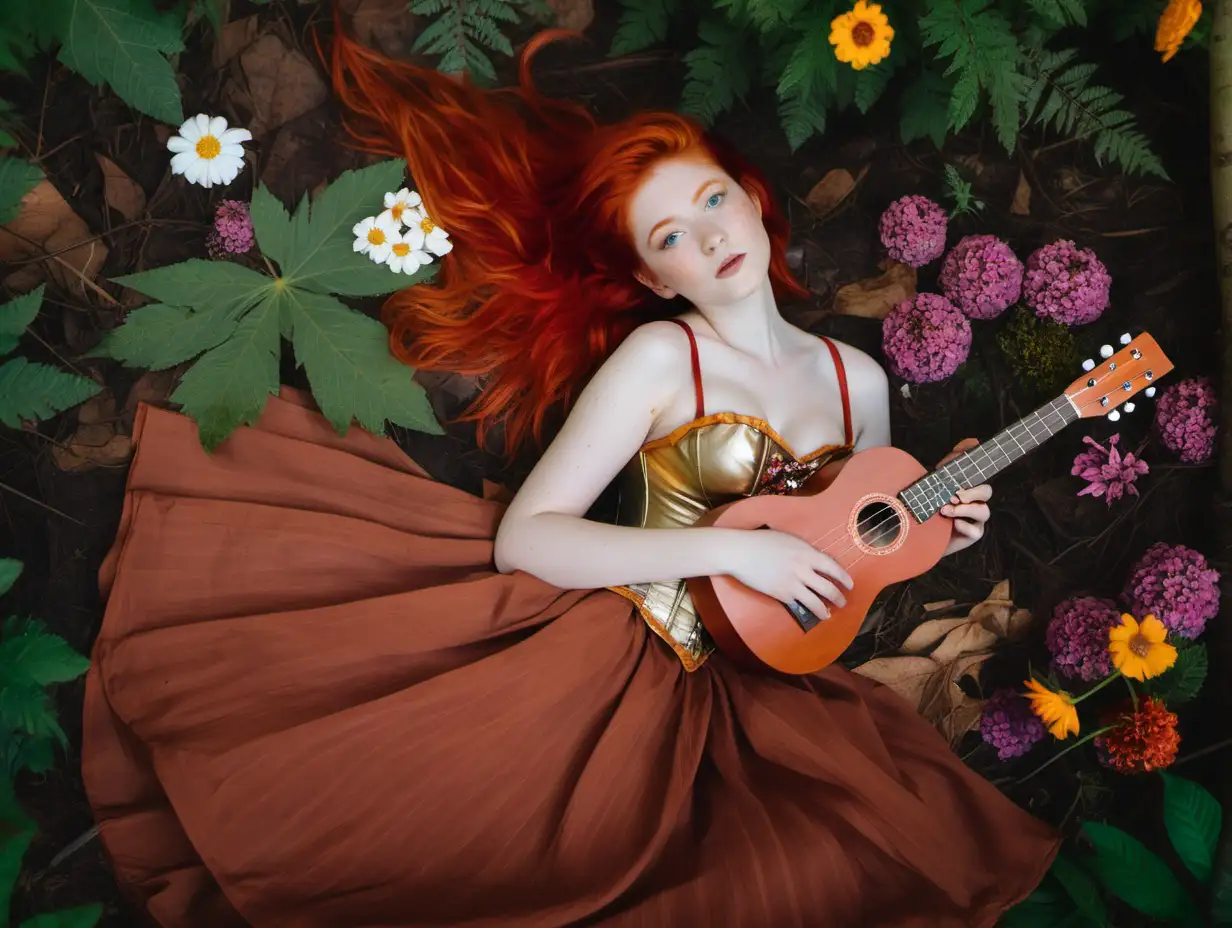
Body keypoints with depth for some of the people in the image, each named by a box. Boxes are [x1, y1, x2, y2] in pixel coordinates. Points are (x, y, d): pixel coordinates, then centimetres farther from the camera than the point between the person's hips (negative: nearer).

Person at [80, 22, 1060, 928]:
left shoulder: (859, 378, 9)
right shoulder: (659, 355, -7)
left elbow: (851, 557, 22)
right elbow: (521, 538, -16)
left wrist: (932, 536, 1)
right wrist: (732, 548, -19)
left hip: (735, 691, 5)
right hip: (602, 657, -5)